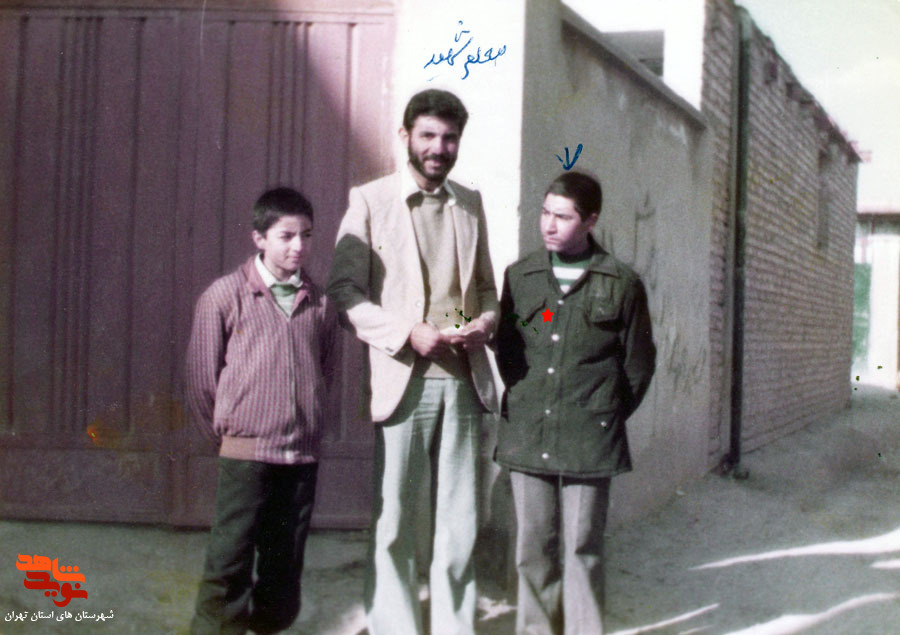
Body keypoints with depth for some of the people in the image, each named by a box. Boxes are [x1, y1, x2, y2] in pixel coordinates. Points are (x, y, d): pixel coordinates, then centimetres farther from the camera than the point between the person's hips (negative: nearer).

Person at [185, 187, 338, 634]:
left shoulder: (319, 304, 6)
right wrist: (225, 430, 6)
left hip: (303, 453, 4)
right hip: (246, 452, -4)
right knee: (229, 564, -4)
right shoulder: (225, 296, -4)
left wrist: (310, 424, 12)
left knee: (285, 568, 12)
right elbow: (202, 378, 1)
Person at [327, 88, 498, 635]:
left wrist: (485, 323, -2)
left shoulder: (470, 203, 15)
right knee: (393, 523, 1)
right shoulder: (370, 201, 1)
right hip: (404, 380, -4)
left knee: (461, 525, 6)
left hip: (463, 380, 4)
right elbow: (345, 290, -4)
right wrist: (408, 333, -15)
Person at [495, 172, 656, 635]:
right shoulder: (520, 276, 9)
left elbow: (638, 362, 8)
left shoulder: (621, 284, 2)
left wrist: (608, 416, 7)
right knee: (533, 550, 6)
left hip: (589, 442, -2)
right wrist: (522, 406, 11)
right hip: (526, 437, 3)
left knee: (582, 551, 0)